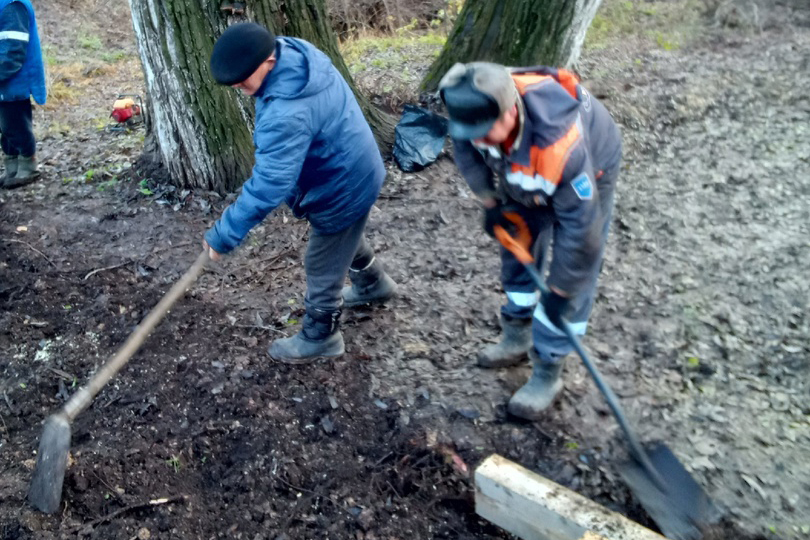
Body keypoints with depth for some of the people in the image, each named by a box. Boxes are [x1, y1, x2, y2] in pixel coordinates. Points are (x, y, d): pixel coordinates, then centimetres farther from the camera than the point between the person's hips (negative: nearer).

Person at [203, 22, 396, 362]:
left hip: (342, 188, -10)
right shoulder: (297, 54, -10)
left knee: (323, 267, 10)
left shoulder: (287, 114, -40)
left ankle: (319, 337, 33)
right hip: (354, 170, 10)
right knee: (345, 239, 33)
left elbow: (268, 185, -39)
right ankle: (374, 284, 60)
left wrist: (223, 235, -31)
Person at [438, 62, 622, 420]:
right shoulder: (479, 107, -31)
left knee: (571, 281, -5)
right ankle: (517, 338, 35)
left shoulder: (559, 143, -48)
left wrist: (560, 291, -26)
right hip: (523, 175, 6)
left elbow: (581, 224, -37)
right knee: (516, 248, 15)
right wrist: (490, 200, -5)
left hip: (586, 173, -6)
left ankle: (546, 374, 9)